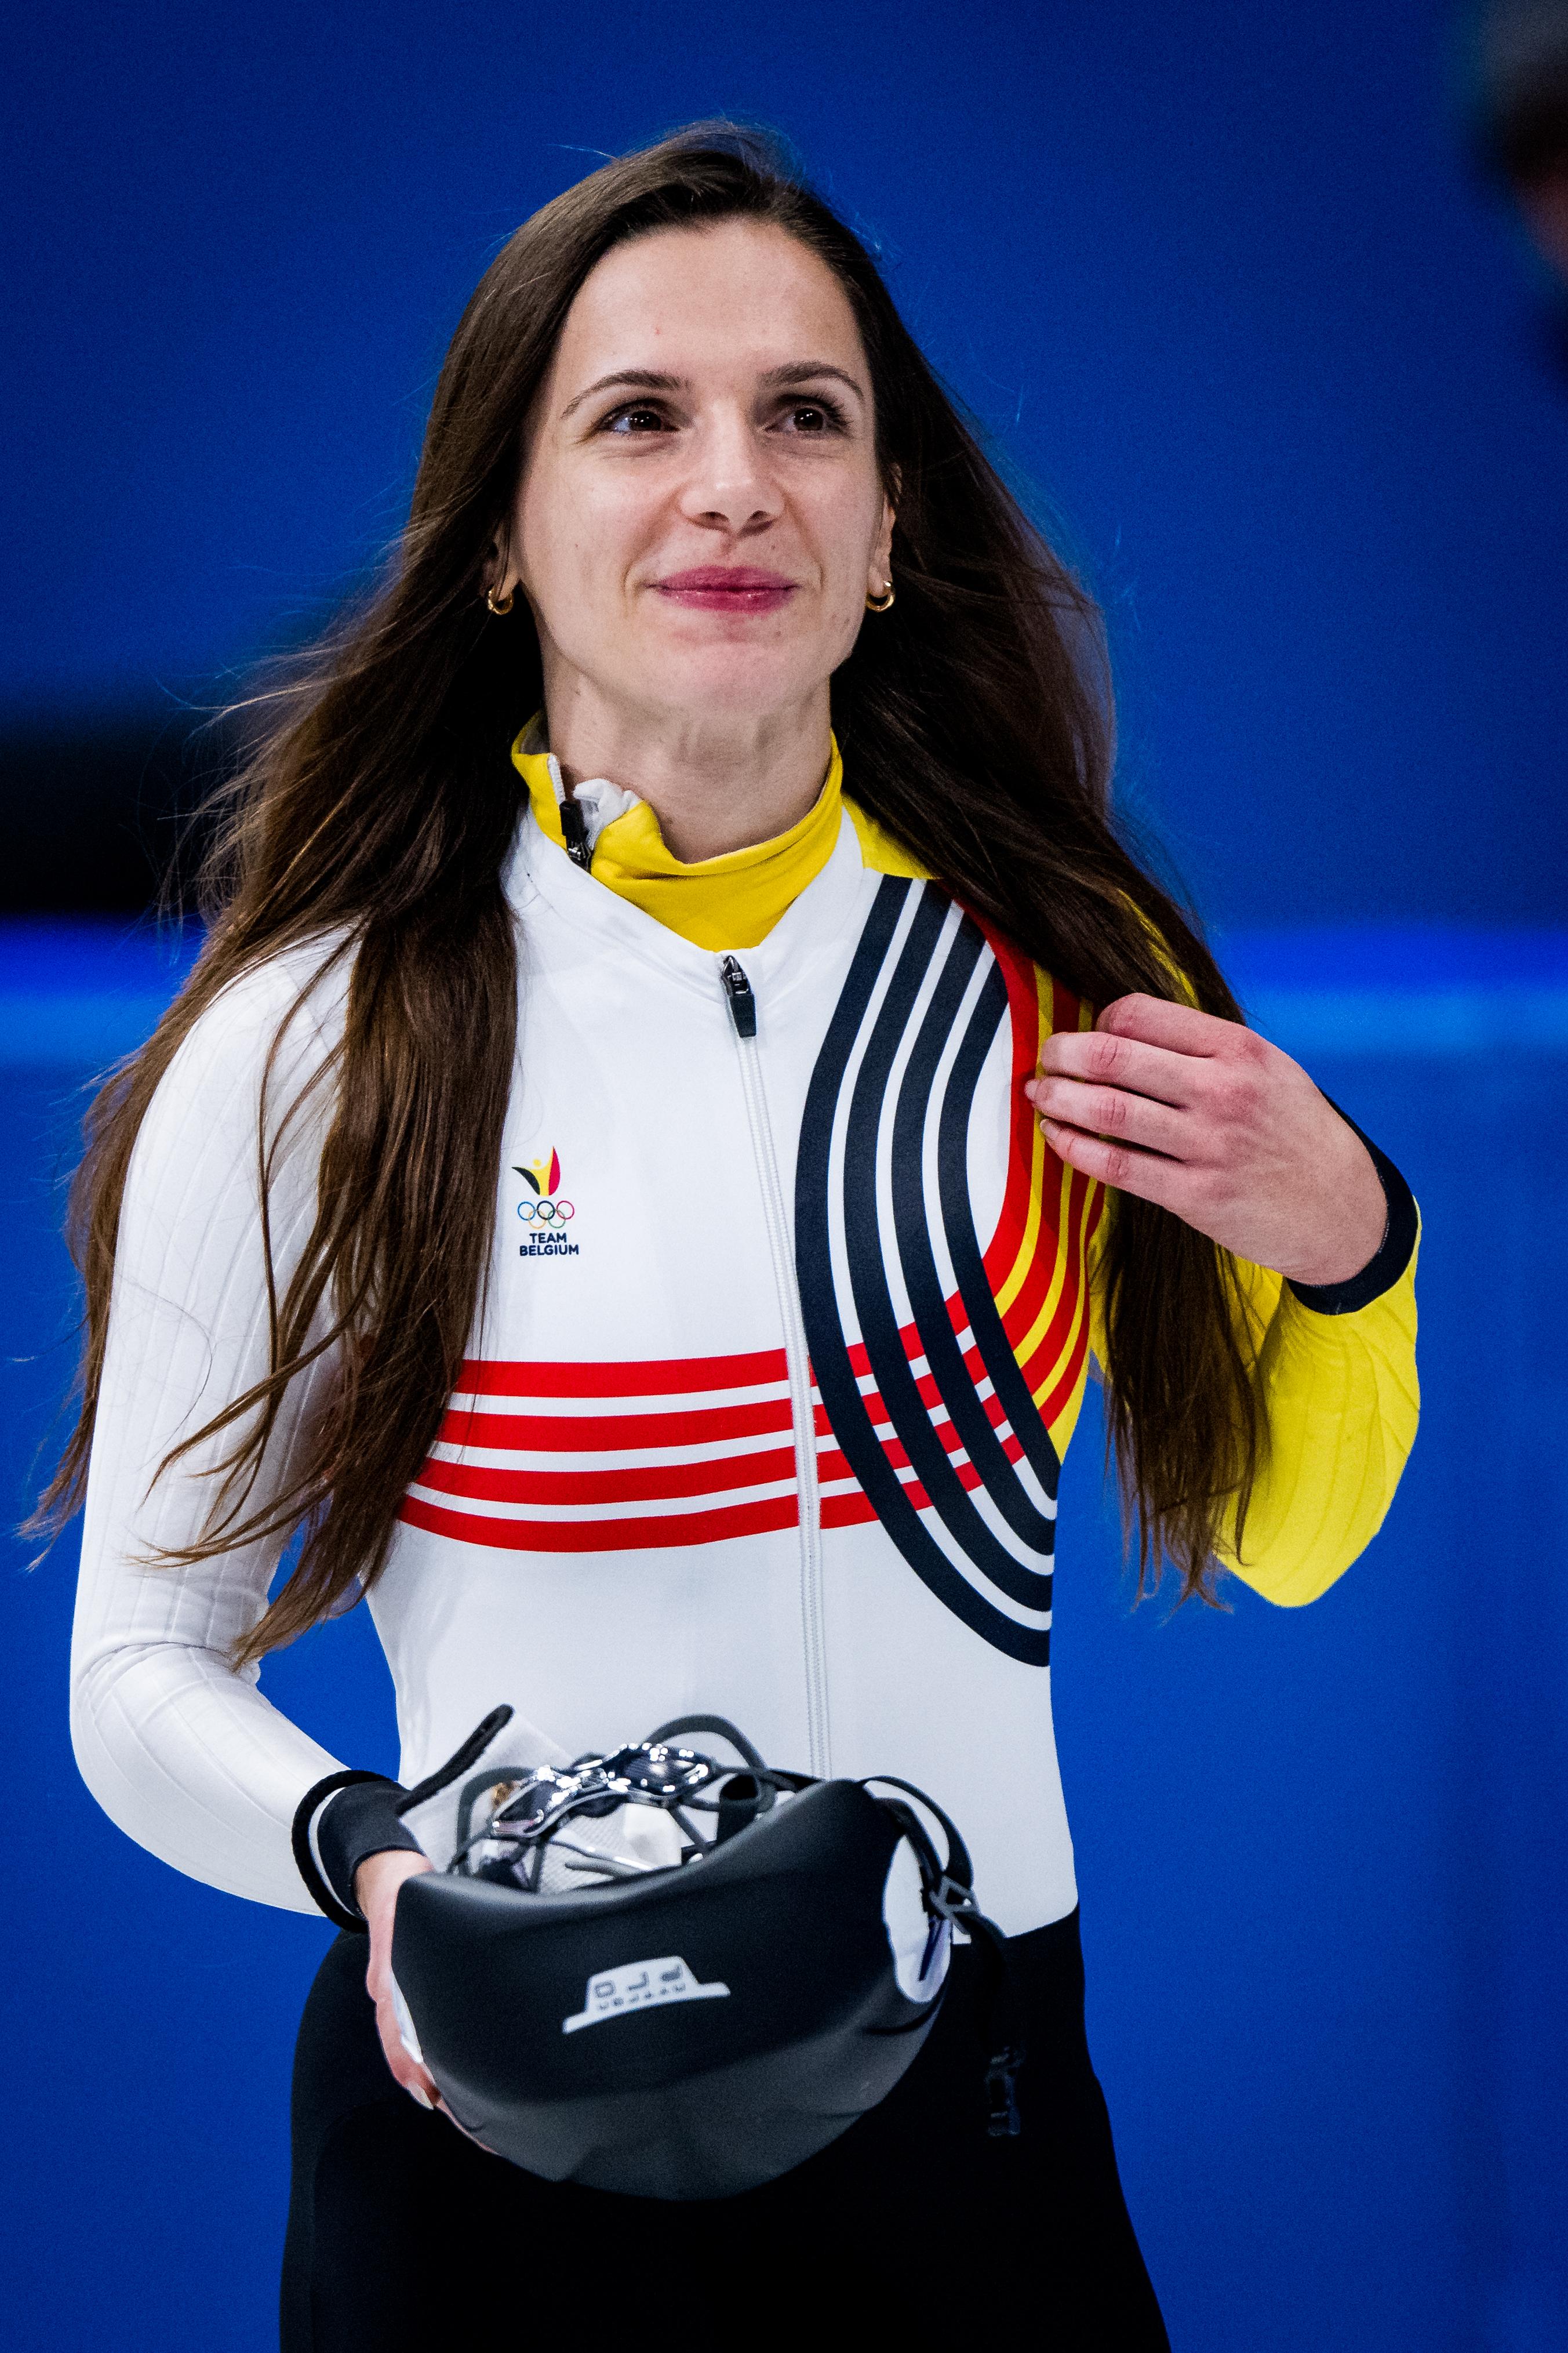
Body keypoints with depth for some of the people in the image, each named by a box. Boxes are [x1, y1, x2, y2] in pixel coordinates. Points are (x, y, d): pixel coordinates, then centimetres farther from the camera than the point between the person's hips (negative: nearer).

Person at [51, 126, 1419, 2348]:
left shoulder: (1058, 982, -1)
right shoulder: (311, 1052, -10)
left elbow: (1281, 1536, 10)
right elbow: (142, 1670, -3)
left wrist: (1343, 1247, -9)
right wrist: (369, 1853, -22)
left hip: (977, 2086, 3)